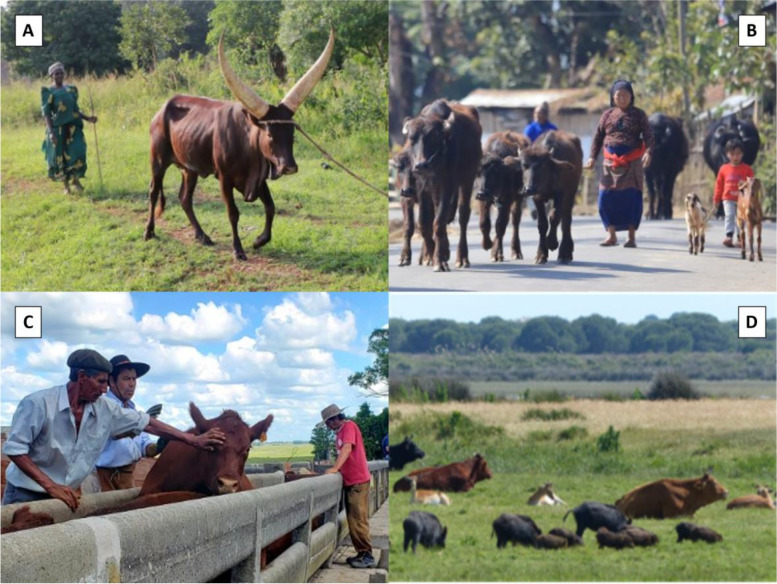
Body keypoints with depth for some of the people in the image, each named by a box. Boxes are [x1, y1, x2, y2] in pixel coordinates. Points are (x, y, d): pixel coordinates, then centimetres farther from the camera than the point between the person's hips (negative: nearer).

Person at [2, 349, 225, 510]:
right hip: (25, 496, -5)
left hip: (64, 497, 5)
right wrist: (50, 485, -22)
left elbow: (147, 423, 7)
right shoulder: (38, 404, -17)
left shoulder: (105, 409, -1)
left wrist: (193, 440, 5)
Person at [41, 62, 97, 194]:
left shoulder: (71, 89, 12)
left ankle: (75, 179, 9)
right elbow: (46, 113, -5)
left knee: (77, 152, -12)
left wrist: (87, 118, 4)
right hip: (58, 127, -3)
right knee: (60, 156, 0)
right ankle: (66, 185, 14)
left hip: (73, 126, 3)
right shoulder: (48, 92, -1)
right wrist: (50, 132, -16)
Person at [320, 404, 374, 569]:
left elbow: (347, 448, -23)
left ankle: (367, 556, -8)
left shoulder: (349, 426, -10)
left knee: (358, 520, -10)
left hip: (358, 481, -10)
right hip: (349, 481, 10)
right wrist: (337, 469, 3)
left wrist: (335, 468, -32)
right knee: (353, 520, 11)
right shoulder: (339, 432, 16)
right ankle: (362, 554, 16)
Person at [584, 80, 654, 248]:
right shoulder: (608, 115, 9)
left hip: (632, 163, -2)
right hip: (611, 163, 2)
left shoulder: (638, 114, 3)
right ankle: (611, 235, 5)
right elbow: (598, 136, 11)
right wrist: (593, 156, -1)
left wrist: (648, 152, -24)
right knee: (606, 197, -5)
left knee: (632, 198, -4)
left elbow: (648, 136, -5)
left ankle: (632, 236, 4)